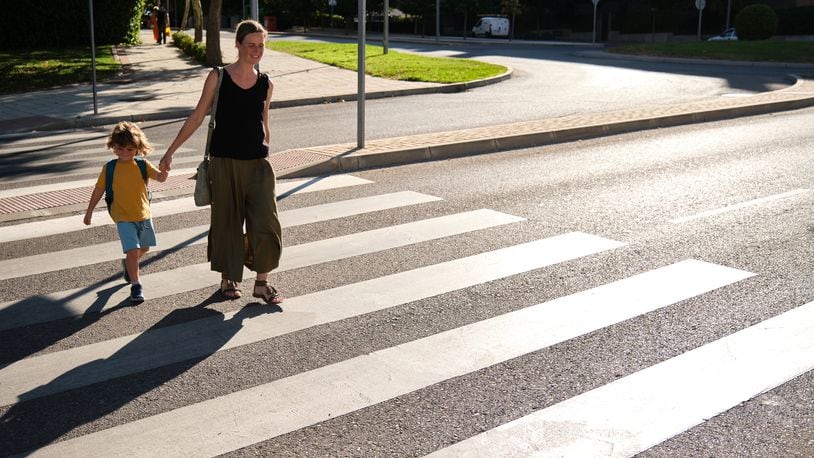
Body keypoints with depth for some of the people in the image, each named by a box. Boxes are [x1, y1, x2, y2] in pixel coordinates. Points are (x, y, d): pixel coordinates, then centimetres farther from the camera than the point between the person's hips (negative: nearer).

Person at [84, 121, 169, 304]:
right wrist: (89, 211, 7)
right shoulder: (109, 168, -5)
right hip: (123, 218, -3)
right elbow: (99, 190, 3)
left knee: (144, 248, 21)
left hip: (143, 215, 3)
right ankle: (135, 285, -5)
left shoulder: (143, 165, -4)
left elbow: (160, 178, -15)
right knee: (133, 250, -15)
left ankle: (128, 264, 51)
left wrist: (164, 170, -38)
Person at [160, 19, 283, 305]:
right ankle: (228, 279, 26)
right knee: (226, 222, 8)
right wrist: (171, 150, -2)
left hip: (258, 163, 2)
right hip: (224, 162, -2)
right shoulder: (218, 77, -3)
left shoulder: (266, 84, 4)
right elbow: (197, 117, 1)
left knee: (265, 222, -6)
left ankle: (262, 283, 8)